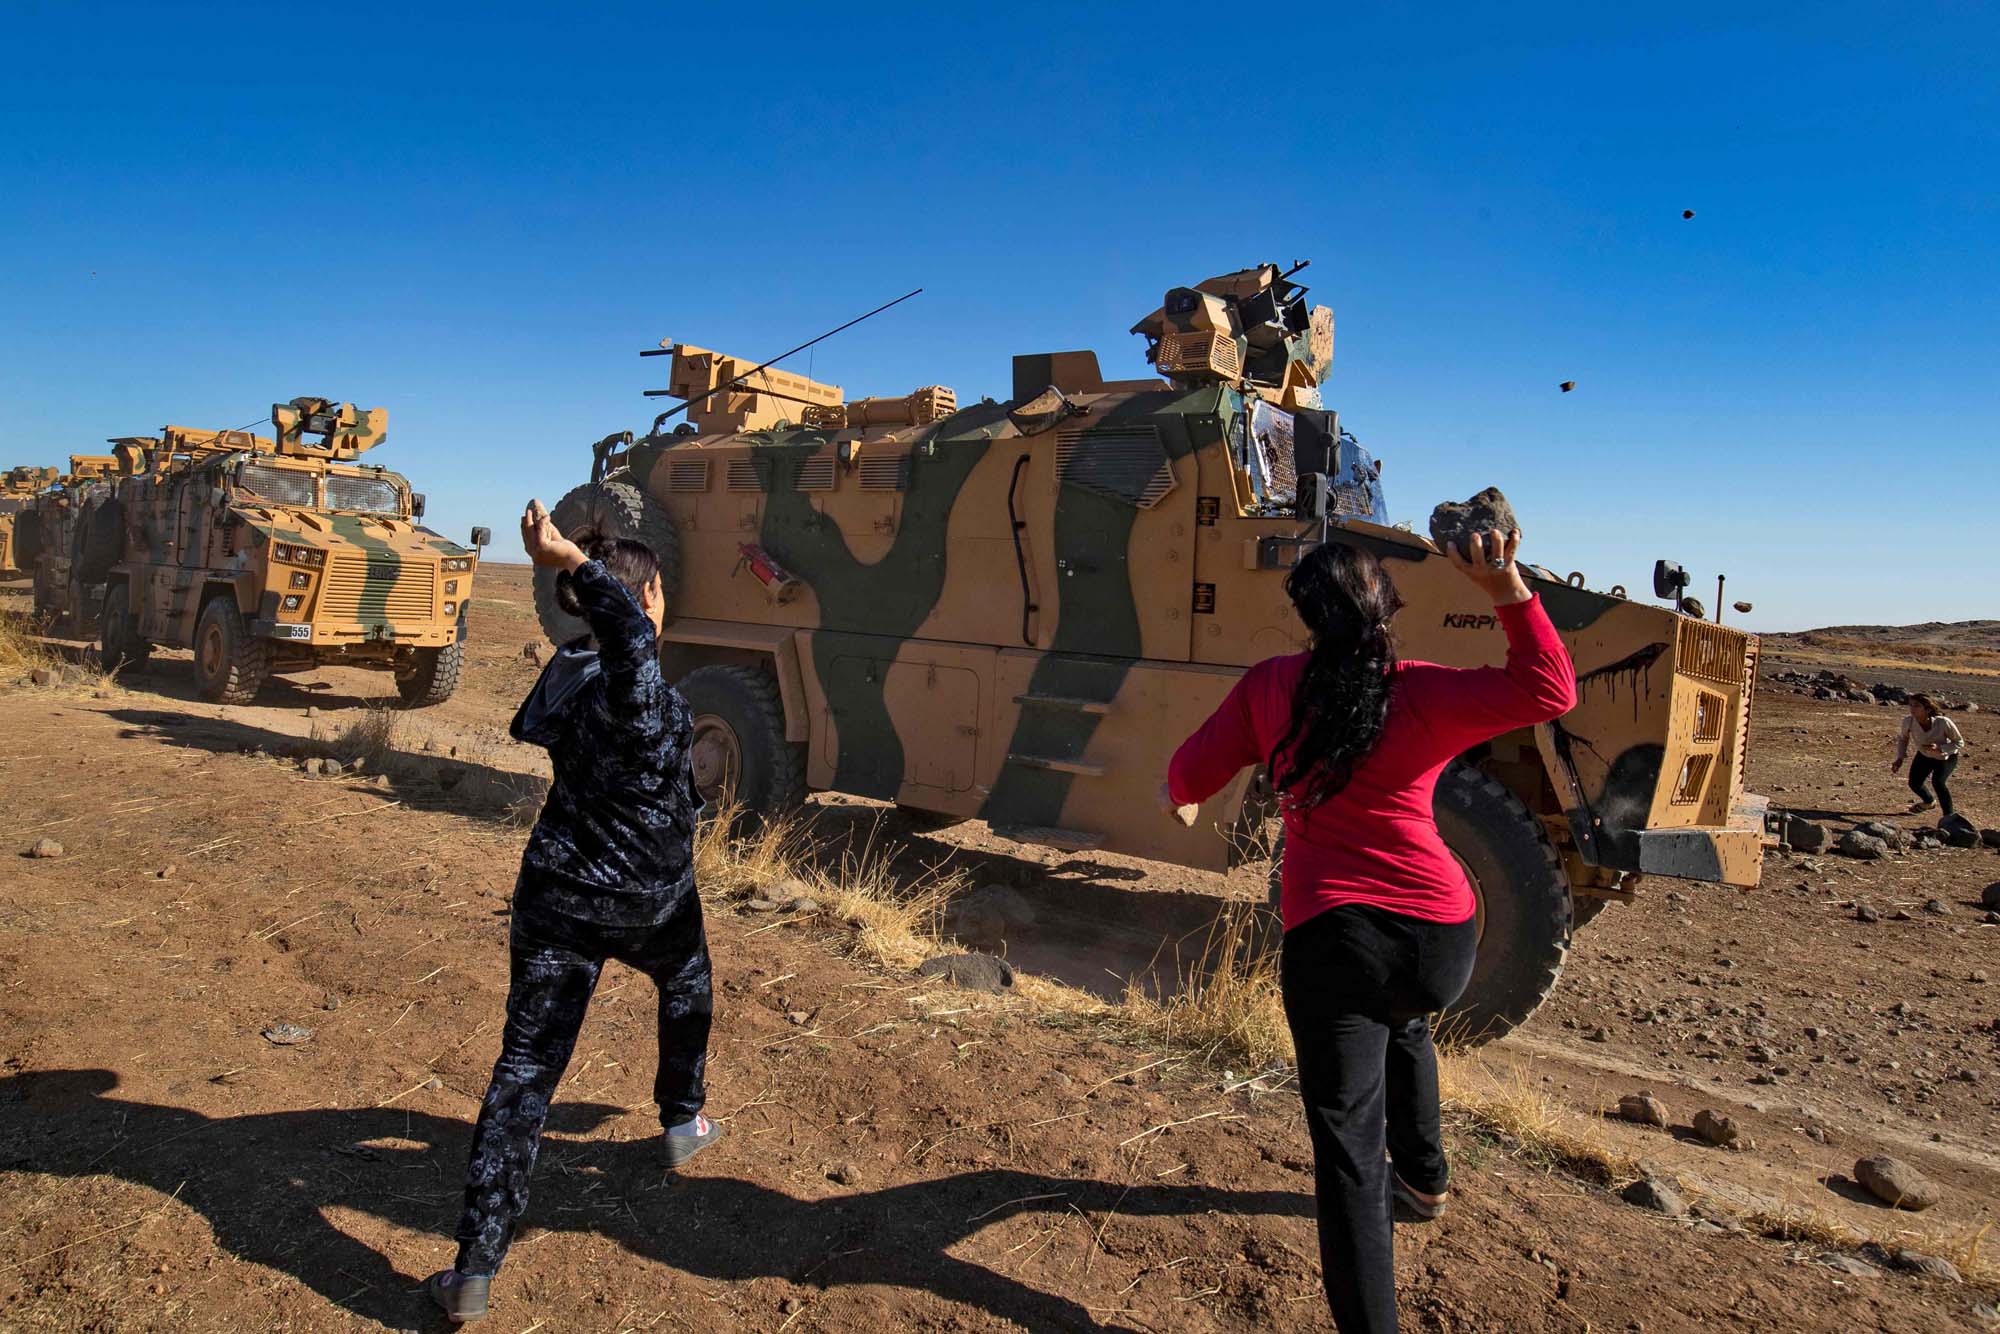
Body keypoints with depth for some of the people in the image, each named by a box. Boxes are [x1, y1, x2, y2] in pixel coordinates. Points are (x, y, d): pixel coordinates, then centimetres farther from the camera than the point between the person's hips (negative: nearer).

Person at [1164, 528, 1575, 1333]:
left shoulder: (1270, 687, -2)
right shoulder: (1421, 693, -6)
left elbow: (1191, 777, 4)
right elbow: (1550, 692, -8)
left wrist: (1174, 796, 27)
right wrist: (1509, 590, -12)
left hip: (1331, 937, -3)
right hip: (1441, 937, 3)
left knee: (1347, 1145, 1)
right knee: (1403, 1025, 37)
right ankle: (1423, 1179, 56)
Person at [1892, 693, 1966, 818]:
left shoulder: (1943, 722, -39)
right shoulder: (1908, 721, -30)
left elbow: (1959, 742, -22)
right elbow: (1902, 738, -7)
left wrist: (1939, 748, -40)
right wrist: (1899, 759, -17)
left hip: (1947, 756, -4)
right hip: (1924, 755, 4)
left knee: (1937, 781, -26)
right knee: (1914, 783, 5)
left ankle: (1949, 816, -8)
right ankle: (1929, 801, 42)